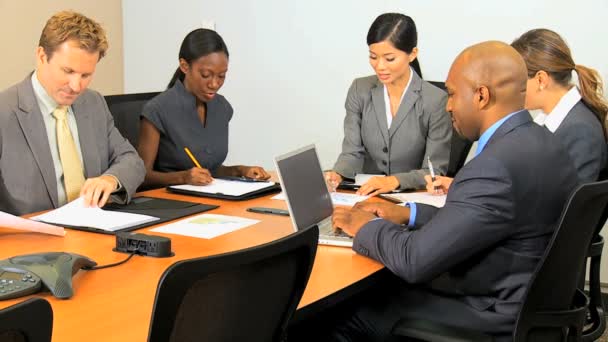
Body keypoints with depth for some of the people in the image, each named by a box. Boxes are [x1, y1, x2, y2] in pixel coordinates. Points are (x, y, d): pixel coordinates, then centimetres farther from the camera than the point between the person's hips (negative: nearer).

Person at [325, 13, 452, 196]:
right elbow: (352, 152, 0)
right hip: (367, 195, 2)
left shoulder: (436, 100, -9)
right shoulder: (360, 90, 3)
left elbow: (436, 172, -8)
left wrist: (395, 180, -25)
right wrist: (337, 174, -22)